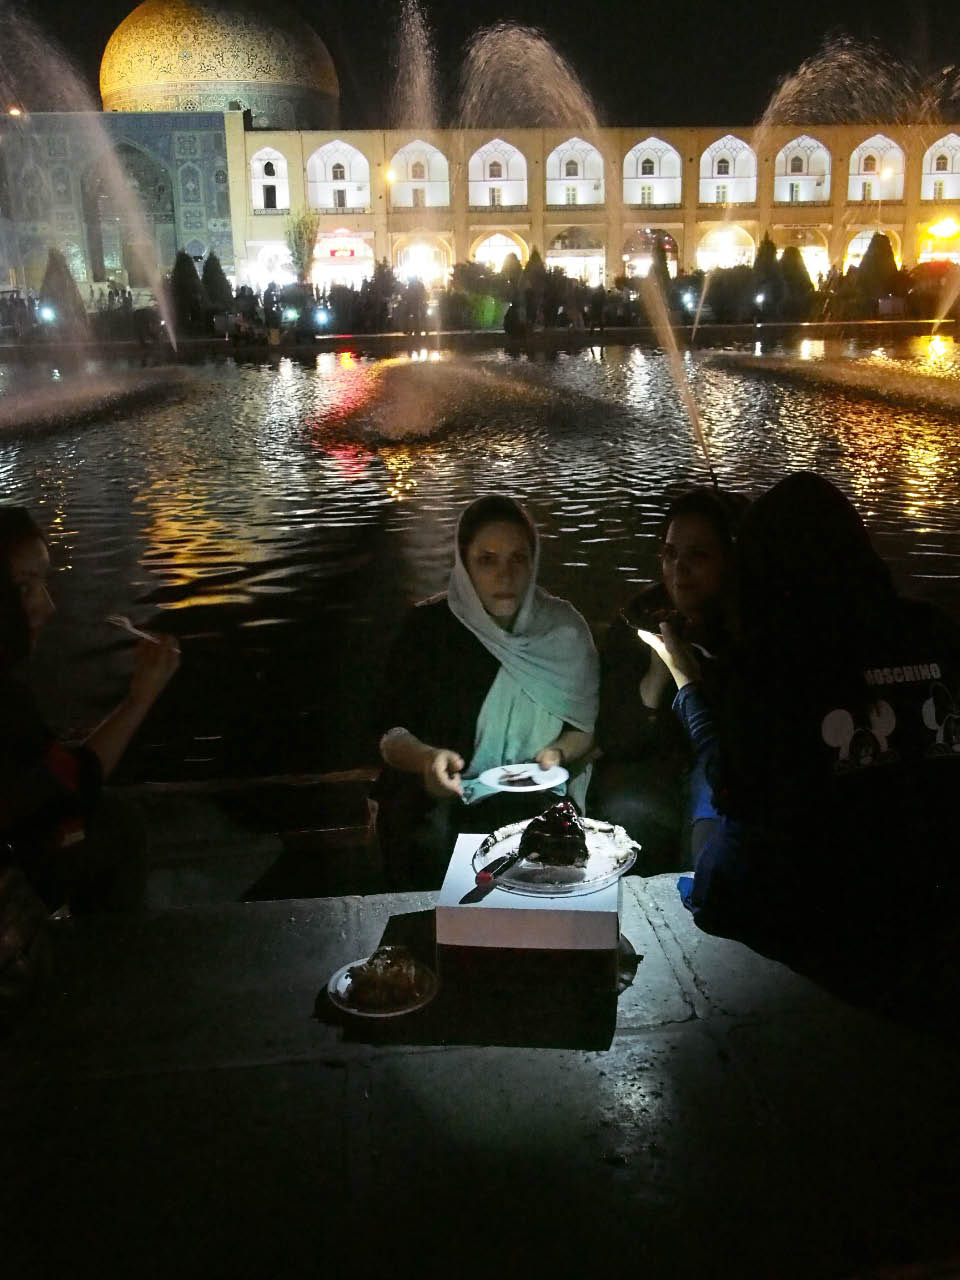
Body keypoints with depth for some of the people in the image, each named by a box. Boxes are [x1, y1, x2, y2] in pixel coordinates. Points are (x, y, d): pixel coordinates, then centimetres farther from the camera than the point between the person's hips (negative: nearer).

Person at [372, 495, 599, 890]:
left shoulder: (562, 628, 2)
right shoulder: (428, 627, -3)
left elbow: (587, 727, 10)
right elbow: (391, 733, -4)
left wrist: (559, 752, -13)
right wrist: (426, 758, -26)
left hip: (535, 795, 2)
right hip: (440, 795, -1)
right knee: (432, 842, -33)